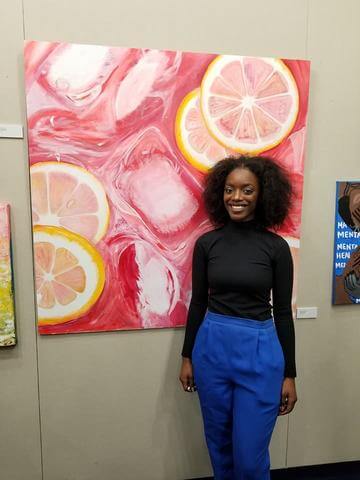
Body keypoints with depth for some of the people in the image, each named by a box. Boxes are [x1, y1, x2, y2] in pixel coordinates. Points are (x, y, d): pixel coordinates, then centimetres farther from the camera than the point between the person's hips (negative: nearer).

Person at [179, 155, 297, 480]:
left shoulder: (276, 247, -7)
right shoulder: (206, 243, -2)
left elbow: (282, 312, -2)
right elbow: (198, 302, 5)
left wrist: (290, 374, 1)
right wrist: (187, 357, 8)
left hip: (259, 352, -2)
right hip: (212, 348, 2)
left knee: (250, 453, 9)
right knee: (219, 443, 20)